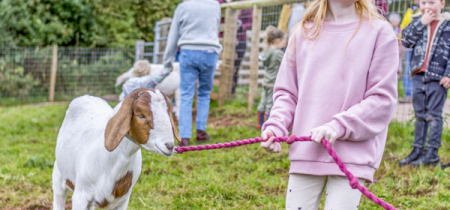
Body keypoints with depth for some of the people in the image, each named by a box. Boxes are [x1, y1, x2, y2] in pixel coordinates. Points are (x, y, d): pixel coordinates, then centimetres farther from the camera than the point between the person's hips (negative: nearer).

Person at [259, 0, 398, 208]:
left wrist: (339, 126, -17)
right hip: (305, 153, 4)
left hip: (352, 158, -3)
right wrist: (275, 126, -5)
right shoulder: (304, 32, 11)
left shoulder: (379, 31, -1)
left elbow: (382, 98, -6)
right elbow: (287, 91, 14)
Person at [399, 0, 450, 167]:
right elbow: (406, 40, -3)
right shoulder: (417, 21, 11)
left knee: (433, 116, -2)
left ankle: (432, 154, 4)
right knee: (420, 115, 12)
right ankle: (417, 150, 20)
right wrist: (421, 23, -10)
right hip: (418, 75, 5)